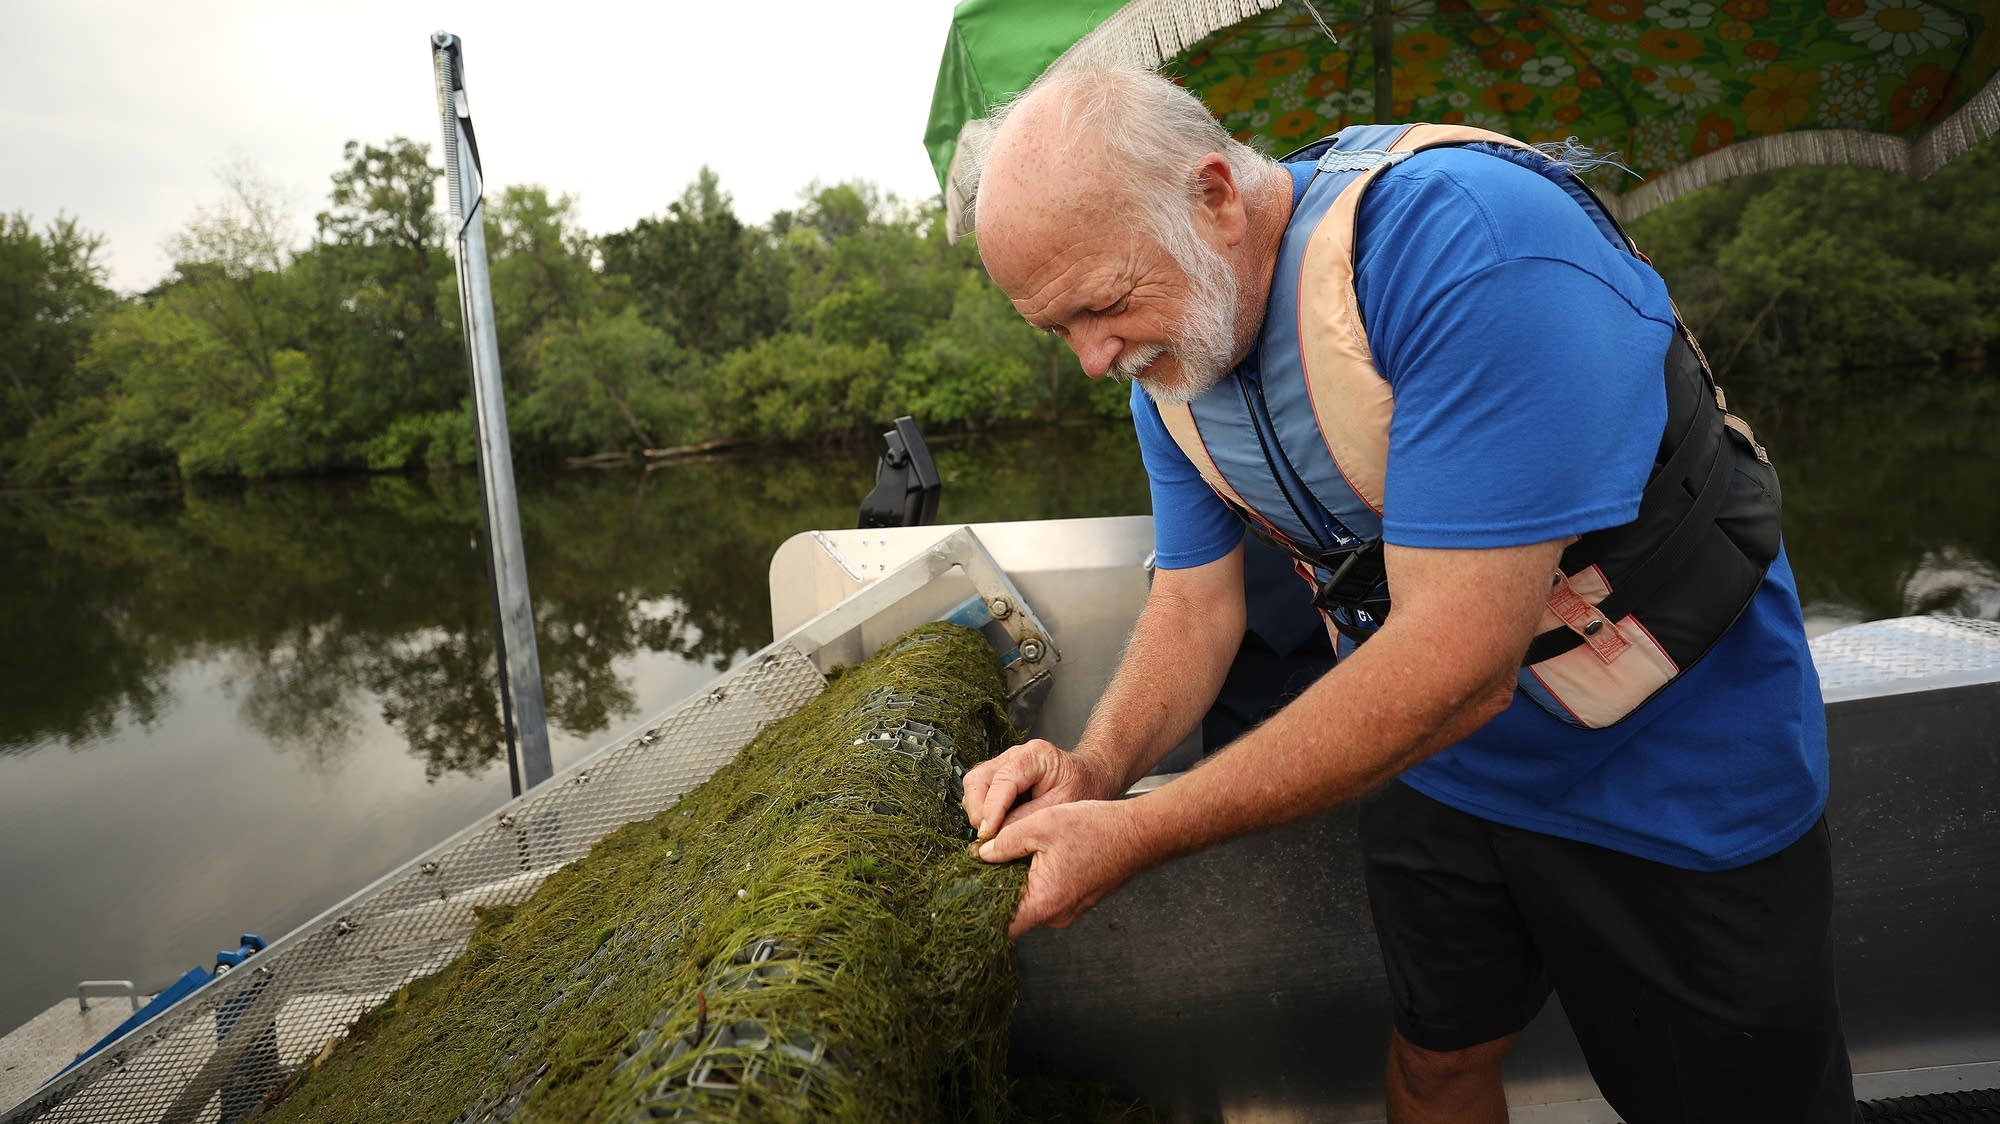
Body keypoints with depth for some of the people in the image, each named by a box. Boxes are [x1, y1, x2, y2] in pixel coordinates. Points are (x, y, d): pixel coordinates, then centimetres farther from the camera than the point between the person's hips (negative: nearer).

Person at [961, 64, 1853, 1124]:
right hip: (1427, 762, 6)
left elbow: (1459, 665, -37)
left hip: (1672, 769, -5)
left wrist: (1134, 835, -33)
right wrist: (1093, 769, -21)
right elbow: (1195, 601, -2)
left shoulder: (1463, 239, -33)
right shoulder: (1165, 350, -8)